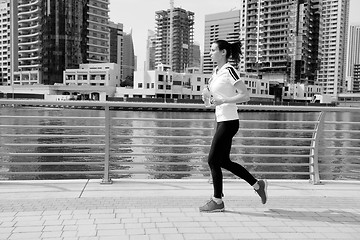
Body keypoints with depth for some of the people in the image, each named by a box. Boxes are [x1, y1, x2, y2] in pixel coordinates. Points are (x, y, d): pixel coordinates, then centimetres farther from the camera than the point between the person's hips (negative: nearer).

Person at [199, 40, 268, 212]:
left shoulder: (229, 70, -13)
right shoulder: (217, 71, 13)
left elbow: (245, 96, -17)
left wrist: (223, 100, -25)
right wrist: (208, 94, 5)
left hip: (228, 122, -10)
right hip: (221, 120, 10)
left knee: (213, 160, -3)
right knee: (224, 161, 14)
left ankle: (217, 201, 12)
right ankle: (258, 185, 26)